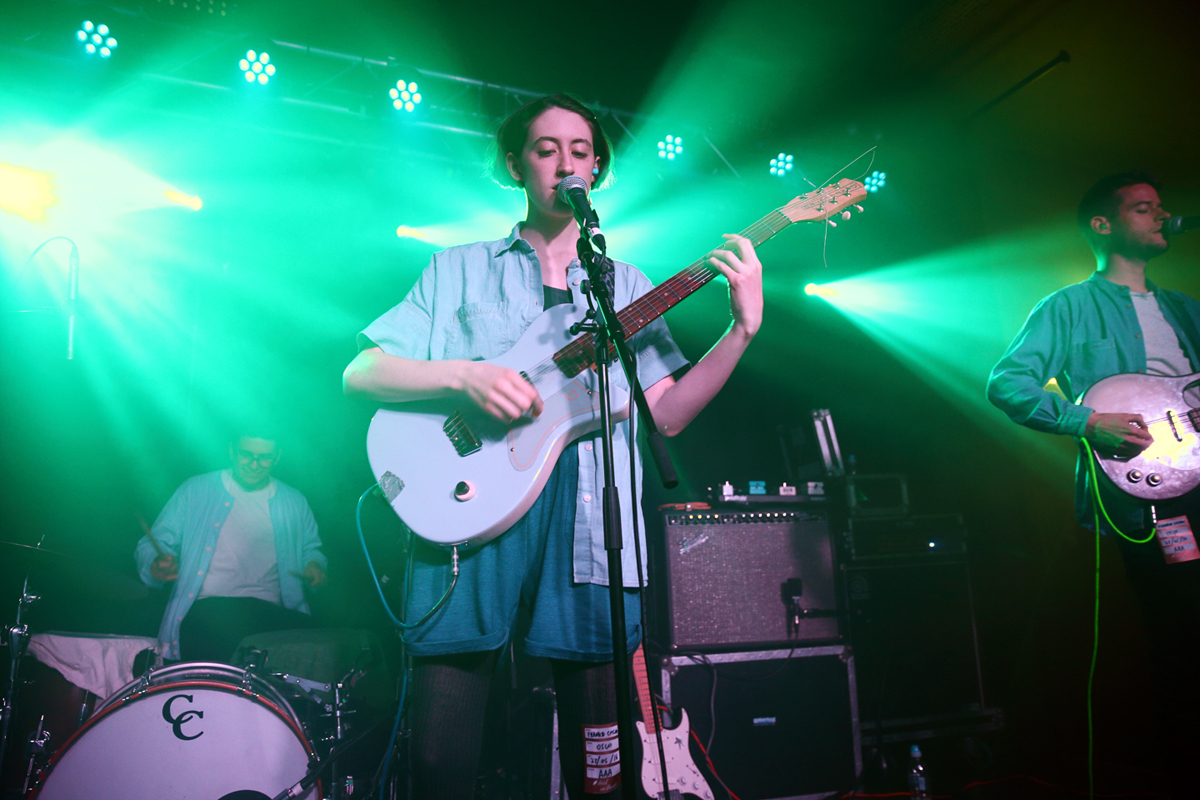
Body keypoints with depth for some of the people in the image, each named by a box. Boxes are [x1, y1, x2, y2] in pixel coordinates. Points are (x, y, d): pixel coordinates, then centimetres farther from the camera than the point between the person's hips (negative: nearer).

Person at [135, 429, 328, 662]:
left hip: (270, 612, 3)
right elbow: (152, 545, 9)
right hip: (206, 610, -3)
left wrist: (313, 565, 4)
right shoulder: (195, 491, 9)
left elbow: (310, 548, 28)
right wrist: (157, 565, -15)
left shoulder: (294, 503, 15)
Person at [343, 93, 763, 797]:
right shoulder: (460, 269, 13)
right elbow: (359, 373, 5)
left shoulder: (628, 286, 18)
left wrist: (742, 330, -4)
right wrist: (466, 376, -12)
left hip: (589, 527, 2)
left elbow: (667, 415, 8)